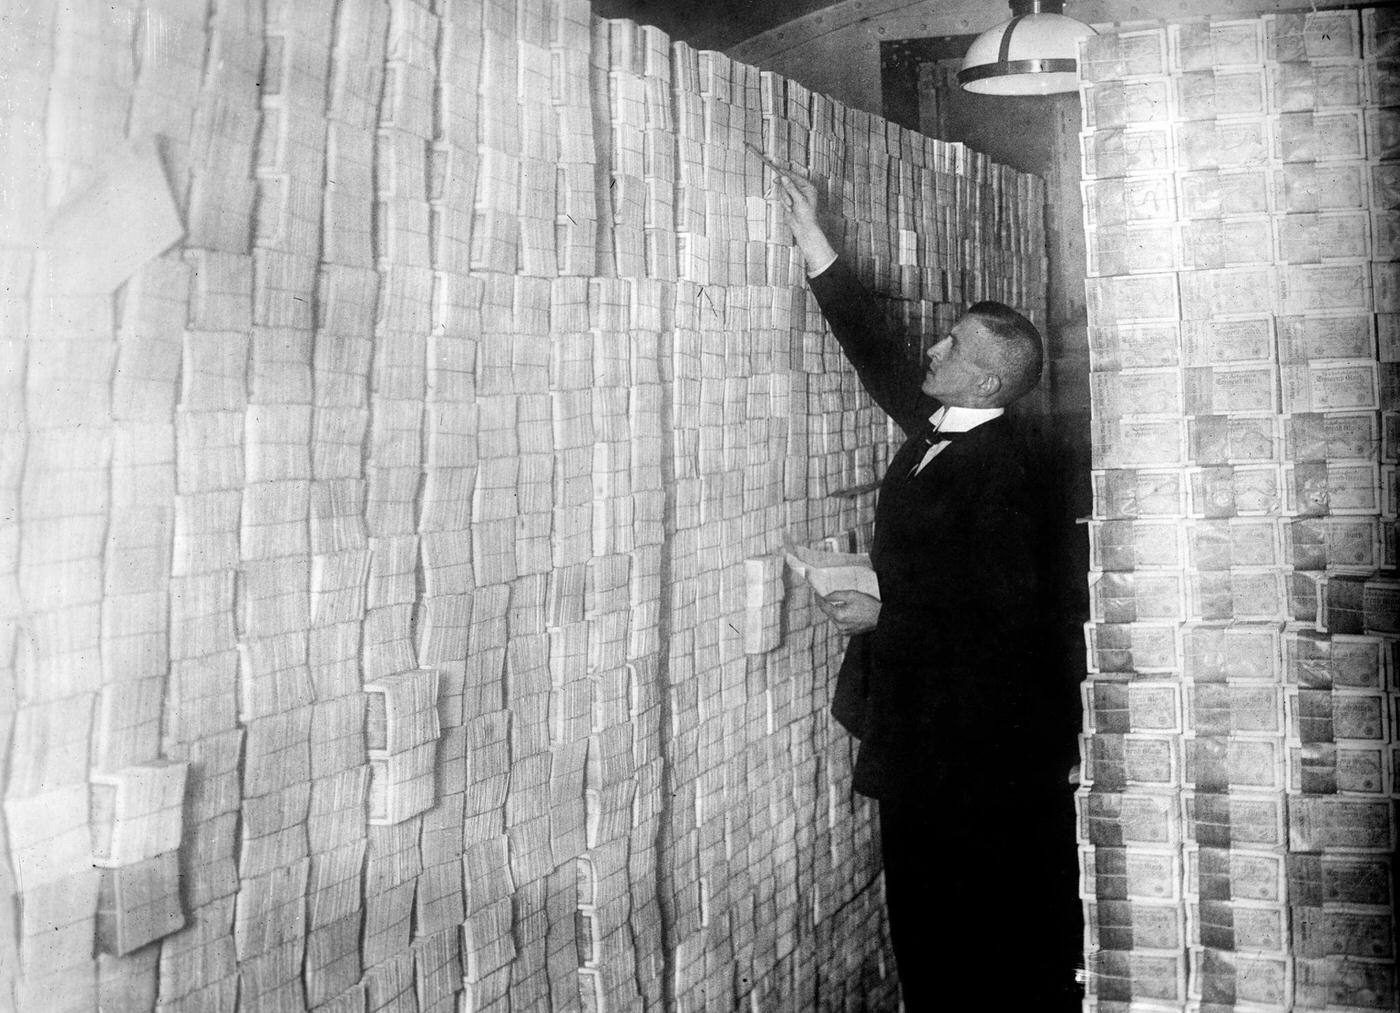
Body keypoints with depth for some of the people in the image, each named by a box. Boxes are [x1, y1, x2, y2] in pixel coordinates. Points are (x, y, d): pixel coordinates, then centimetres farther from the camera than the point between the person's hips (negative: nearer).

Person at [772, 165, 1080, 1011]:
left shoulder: (998, 470, -18)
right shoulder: (939, 431, 7)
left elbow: (1003, 607, -22)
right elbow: (876, 348, 16)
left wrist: (887, 616, -17)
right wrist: (812, 239, 17)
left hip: (978, 742, -9)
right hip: (923, 727, 9)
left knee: (994, 940, 2)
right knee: (929, 916, 15)